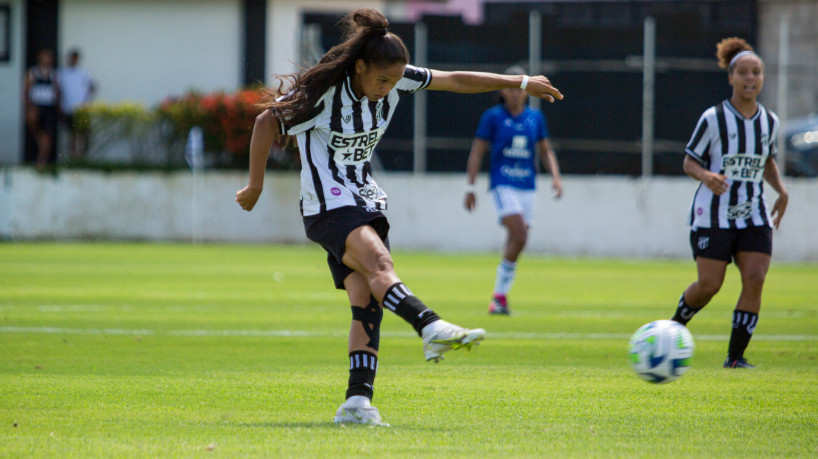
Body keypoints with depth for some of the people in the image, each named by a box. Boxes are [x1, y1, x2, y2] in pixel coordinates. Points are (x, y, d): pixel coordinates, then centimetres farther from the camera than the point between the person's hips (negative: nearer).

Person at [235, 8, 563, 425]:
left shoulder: (396, 81, 1)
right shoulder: (324, 91, -16)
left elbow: (456, 81, 10)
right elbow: (267, 123, -8)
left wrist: (521, 83, 12)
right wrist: (255, 185, -1)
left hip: (365, 202, 7)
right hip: (327, 204, -7)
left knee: (368, 301, -8)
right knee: (378, 262, -32)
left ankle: (357, 402, -13)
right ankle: (432, 330, -55)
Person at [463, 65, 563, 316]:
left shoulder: (535, 117, 10)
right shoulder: (493, 117, -1)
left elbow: (546, 150, 18)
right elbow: (477, 152, 1)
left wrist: (555, 176, 2)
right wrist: (470, 187, -2)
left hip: (527, 187, 4)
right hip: (502, 185, -4)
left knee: (515, 243, 2)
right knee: (519, 236, -20)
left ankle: (500, 296, 12)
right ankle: (500, 294, -11)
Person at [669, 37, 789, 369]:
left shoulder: (769, 122, 6)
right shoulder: (713, 119, -8)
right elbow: (689, 162, -4)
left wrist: (781, 190, 6)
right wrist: (706, 176, -25)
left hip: (754, 216, 4)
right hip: (713, 215, -4)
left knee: (755, 280, -11)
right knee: (709, 285, -8)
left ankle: (736, 355, -4)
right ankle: (675, 324, 24)